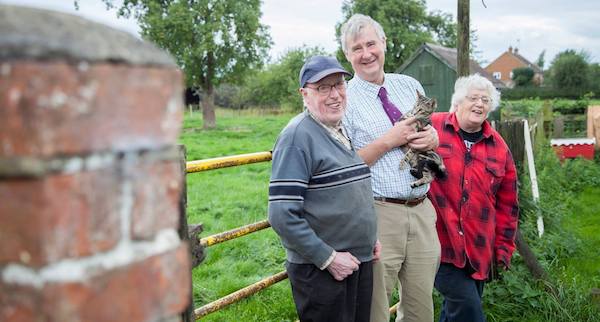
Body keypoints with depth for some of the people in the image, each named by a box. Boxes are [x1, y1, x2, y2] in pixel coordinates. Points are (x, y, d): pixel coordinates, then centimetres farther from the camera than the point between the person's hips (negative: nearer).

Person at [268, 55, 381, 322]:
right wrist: (328, 259, -19)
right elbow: (282, 215, -23)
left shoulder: (348, 130, 10)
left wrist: (371, 238, 11)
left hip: (361, 261, 8)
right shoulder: (298, 135, -16)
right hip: (320, 270, -8)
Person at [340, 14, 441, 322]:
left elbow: (433, 134, 20)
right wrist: (389, 141, -16)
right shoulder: (343, 100, -5)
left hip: (422, 212, 5)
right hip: (378, 214, -5)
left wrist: (432, 140, -3)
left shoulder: (410, 86, 11)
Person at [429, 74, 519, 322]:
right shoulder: (431, 128, -4)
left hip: (478, 251, 5)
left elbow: (507, 204, 13)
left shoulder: (499, 148, 9)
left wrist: (503, 247, 12)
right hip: (439, 243, -4)